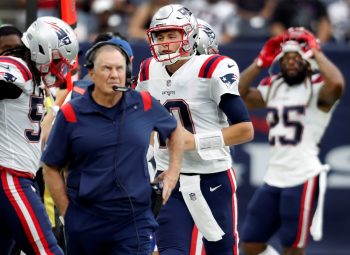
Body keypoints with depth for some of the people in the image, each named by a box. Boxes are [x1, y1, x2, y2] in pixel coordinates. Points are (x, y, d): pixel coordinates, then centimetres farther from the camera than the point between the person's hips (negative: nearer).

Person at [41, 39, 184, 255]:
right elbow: (51, 169, 2)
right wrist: (68, 213, -1)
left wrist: (173, 172, 13)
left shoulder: (145, 105, 2)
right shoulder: (71, 114, -4)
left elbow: (174, 131, 23)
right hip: (85, 224, 0)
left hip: (135, 221, 0)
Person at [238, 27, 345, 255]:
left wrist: (316, 53, -17)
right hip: (273, 179, 8)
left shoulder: (318, 89, -9)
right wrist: (260, 63, 6)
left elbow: (337, 84, -31)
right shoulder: (273, 87, 14)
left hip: (303, 179, -8)